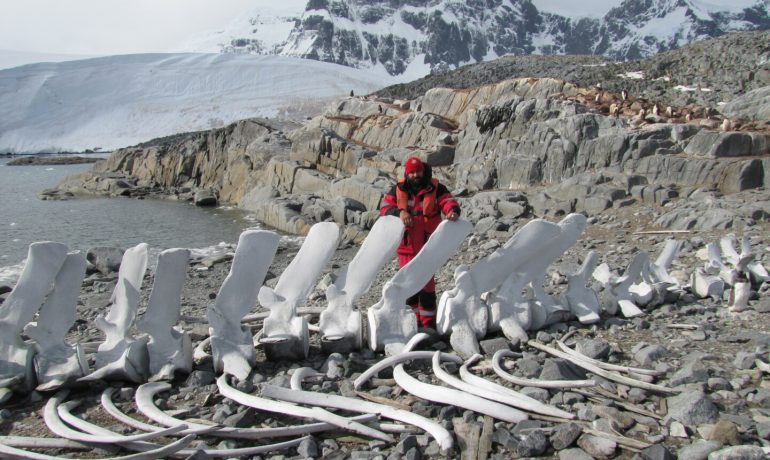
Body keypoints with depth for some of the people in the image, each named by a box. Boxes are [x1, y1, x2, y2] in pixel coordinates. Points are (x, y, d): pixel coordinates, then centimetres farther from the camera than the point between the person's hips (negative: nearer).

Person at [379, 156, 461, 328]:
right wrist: (399, 212, -21)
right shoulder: (398, 189, 4)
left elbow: (448, 201, -8)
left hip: (427, 245, -2)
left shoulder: (435, 188, 0)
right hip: (406, 245, 3)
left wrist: (453, 211, -32)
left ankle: (428, 323, 5)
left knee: (427, 282, -3)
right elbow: (385, 207, -1)